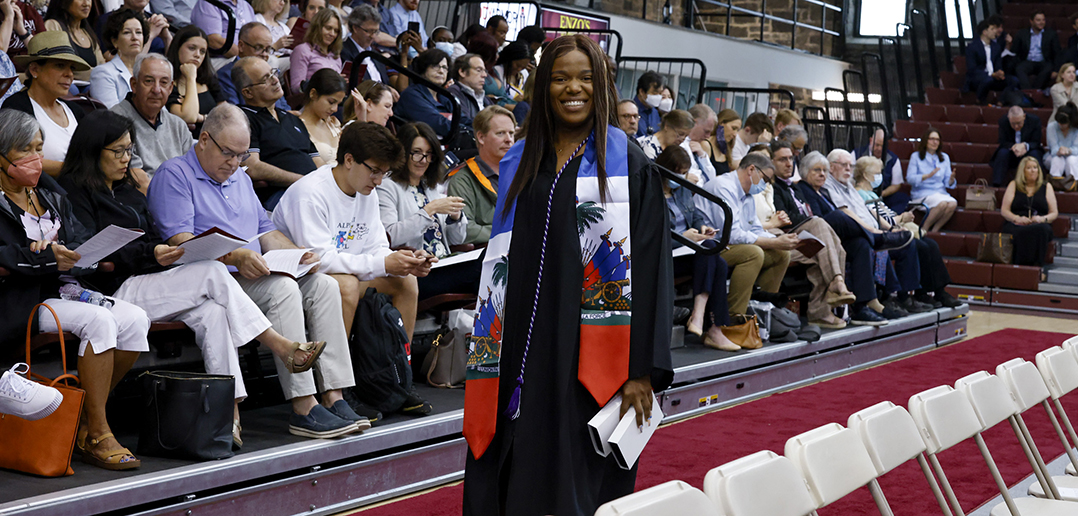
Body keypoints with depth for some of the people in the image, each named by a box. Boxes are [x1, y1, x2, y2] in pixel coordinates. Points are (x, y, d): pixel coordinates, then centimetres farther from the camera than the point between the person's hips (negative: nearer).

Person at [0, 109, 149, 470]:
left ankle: (85, 422, -10)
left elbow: (84, 245, 11)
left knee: (135, 319, -18)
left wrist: (57, 251, -10)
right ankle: (97, 436, -25)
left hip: (63, 290, 7)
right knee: (98, 320, -31)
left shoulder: (51, 197, 21)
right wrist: (48, 259, -23)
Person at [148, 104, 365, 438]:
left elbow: (265, 231, 27)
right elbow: (180, 240, -15)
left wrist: (297, 254, 6)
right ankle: (303, 410, -33)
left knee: (323, 285, -13)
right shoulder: (174, 175, -2)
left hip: (255, 274, 8)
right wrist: (235, 257, -27)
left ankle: (333, 397, -20)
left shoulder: (241, 180, 26)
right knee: (283, 289, -31)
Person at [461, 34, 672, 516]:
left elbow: (649, 266, -8)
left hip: (589, 353, -4)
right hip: (524, 346, 4)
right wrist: (489, 360, 11)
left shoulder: (626, 164, -2)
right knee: (518, 473, 7)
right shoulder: (520, 161, 11)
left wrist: (642, 370, -15)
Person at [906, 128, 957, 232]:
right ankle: (924, 229, -18)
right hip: (922, 193, -4)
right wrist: (927, 176, -21)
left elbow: (948, 183, 13)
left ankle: (935, 230, -17)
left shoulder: (945, 157, 18)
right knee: (942, 204, -34)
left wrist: (951, 180, -12)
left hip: (941, 192, 4)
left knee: (953, 204, -30)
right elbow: (909, 178, -7)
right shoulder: (916, 156, 5)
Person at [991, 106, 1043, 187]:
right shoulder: (1003, 121, -12)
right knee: (1002, 153, -31)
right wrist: (1014, 147, -34)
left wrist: (1025, 146, -35)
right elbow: (1003, 143, -11)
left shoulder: (1035, 120, -13)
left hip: (1028, 151, 0)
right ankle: (996, 185, -35)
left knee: (1034, 154, -32)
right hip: (1011, 154, 0)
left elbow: (1036, 143, -12)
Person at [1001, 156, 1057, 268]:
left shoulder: (1046, 187, 18)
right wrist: (1017, 218, -10)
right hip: (1015, 225, -1)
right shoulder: (1014, 185, 17)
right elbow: (1004, 210, 11)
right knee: (1019, 234, -40)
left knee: (1042, 229, -39)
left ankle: (1038, 267, -41)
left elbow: (1054, 213, 13)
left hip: (1040, 226, 1)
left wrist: (1042, 219, -9)